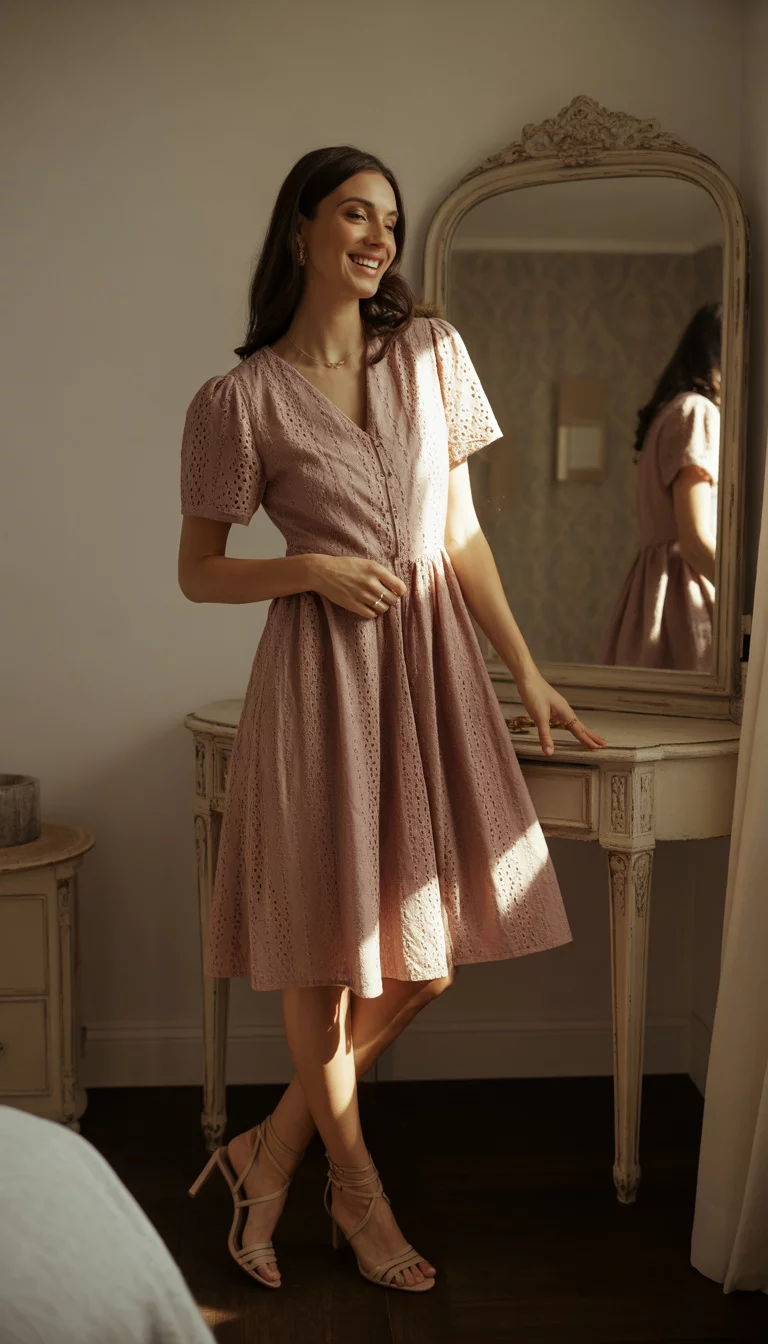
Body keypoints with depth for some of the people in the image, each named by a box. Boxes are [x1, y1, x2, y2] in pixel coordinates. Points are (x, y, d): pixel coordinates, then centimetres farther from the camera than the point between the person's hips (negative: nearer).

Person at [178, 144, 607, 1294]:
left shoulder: (431, 351, 7)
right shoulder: (240, 398, -4)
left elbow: (461, 533, 10)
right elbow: (197, 572, 2)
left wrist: (528, 670, 7)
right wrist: (314, 569, -14)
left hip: (434, 660, 5)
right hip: (322, 671, -4)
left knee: (426, 957, 6)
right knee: (323, 951, 5)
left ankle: (272, 1152, 25)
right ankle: (358, 1192, 28)